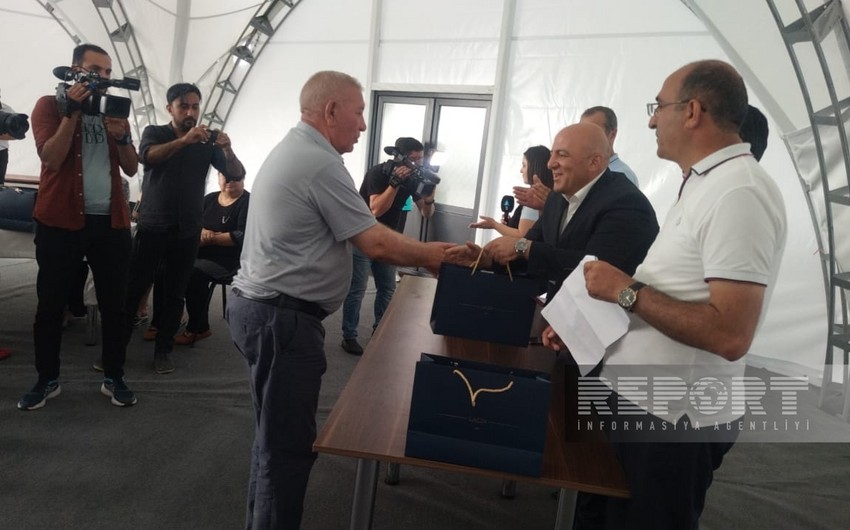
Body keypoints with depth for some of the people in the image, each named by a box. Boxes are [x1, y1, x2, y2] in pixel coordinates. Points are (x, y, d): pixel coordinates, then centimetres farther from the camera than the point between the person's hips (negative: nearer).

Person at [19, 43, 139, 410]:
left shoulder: (114, 110, 15)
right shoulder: (50, 105, 3)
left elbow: (132, 169, 8)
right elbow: (51, 158, -13)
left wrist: (121, 136, -10)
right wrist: (72, 111, -14)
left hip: (111, 221, 3)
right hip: (60, 221, -3)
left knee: (114, 303, 4)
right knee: (51, 304, 3)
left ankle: (113, 378, 15)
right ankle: (47, 379, 17)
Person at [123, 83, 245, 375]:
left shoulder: (208, 140, 4)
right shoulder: (154, 132, 2)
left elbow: (236, 175, -6)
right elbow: (148, 156, -21)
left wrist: (227, 149, -27)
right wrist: (184, 140, -38)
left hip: (187, 231, 1)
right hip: (152, 226, -1)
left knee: (174, 294, 6)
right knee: (133, 289, -1)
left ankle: (163, 350, 16)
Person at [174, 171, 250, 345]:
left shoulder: (248, 202, -5)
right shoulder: (209, 199, 14)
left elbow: (243, 237, -16)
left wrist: (212, 238, -17)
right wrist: (201, 232, -14)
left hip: (230, 260, -6)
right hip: (203, 255, 6)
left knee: (194, 273, -28)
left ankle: (196, 329, -12)